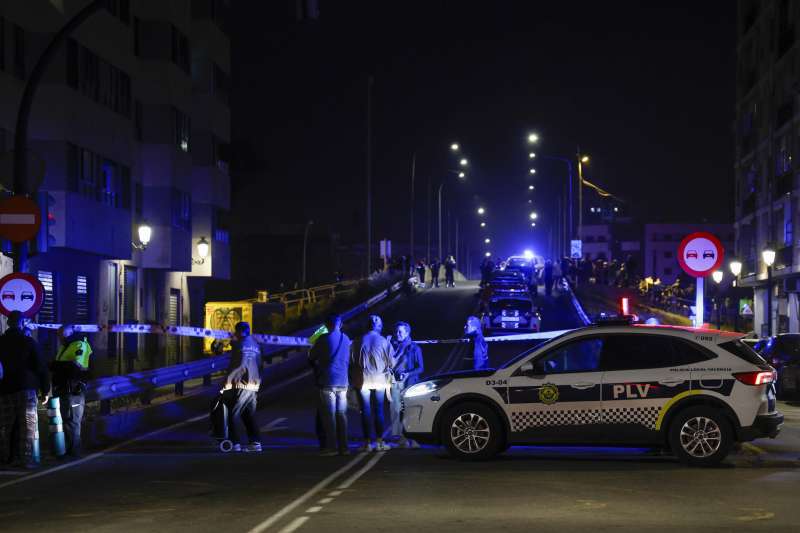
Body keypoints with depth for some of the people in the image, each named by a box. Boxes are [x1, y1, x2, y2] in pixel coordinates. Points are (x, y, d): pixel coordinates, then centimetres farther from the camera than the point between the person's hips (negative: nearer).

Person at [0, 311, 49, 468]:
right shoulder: (29, 342, -4)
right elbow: (41, 367, -5)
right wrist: (45, 390, 2)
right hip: (26, 390, -3)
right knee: (28, 425, -1)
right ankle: (25, 458, -8)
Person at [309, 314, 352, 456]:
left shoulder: (323, 339, -7)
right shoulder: (347, 340, 8)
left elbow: (311, 358, 3)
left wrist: (317, 365, 24)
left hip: (328, 382, -5)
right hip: (343, 382, 5)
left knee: (329, 414, -2)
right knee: (341, 414, 8)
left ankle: (332, 446, -6)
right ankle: (343, 447, 7)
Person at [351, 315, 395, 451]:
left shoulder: (360, 341, -3)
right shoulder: (384, 342, -6)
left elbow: (353, 361, 1)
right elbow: (391, 362, -2)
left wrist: (353, 379, 15)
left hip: (363, 380, 0)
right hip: (379, 381, 0)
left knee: (366, 411, 3)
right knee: (379, 411, 8)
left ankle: (367, 443, 1)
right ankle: (379, 442, 7)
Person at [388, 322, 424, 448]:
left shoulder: (414, 348, 5)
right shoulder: (393, 346, 16)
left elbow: (420, 368, 1)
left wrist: (408, 374, -12)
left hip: (409, 382, -3)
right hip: (394, 382, 3)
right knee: (396, 410, -4)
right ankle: (402, 438, -2)